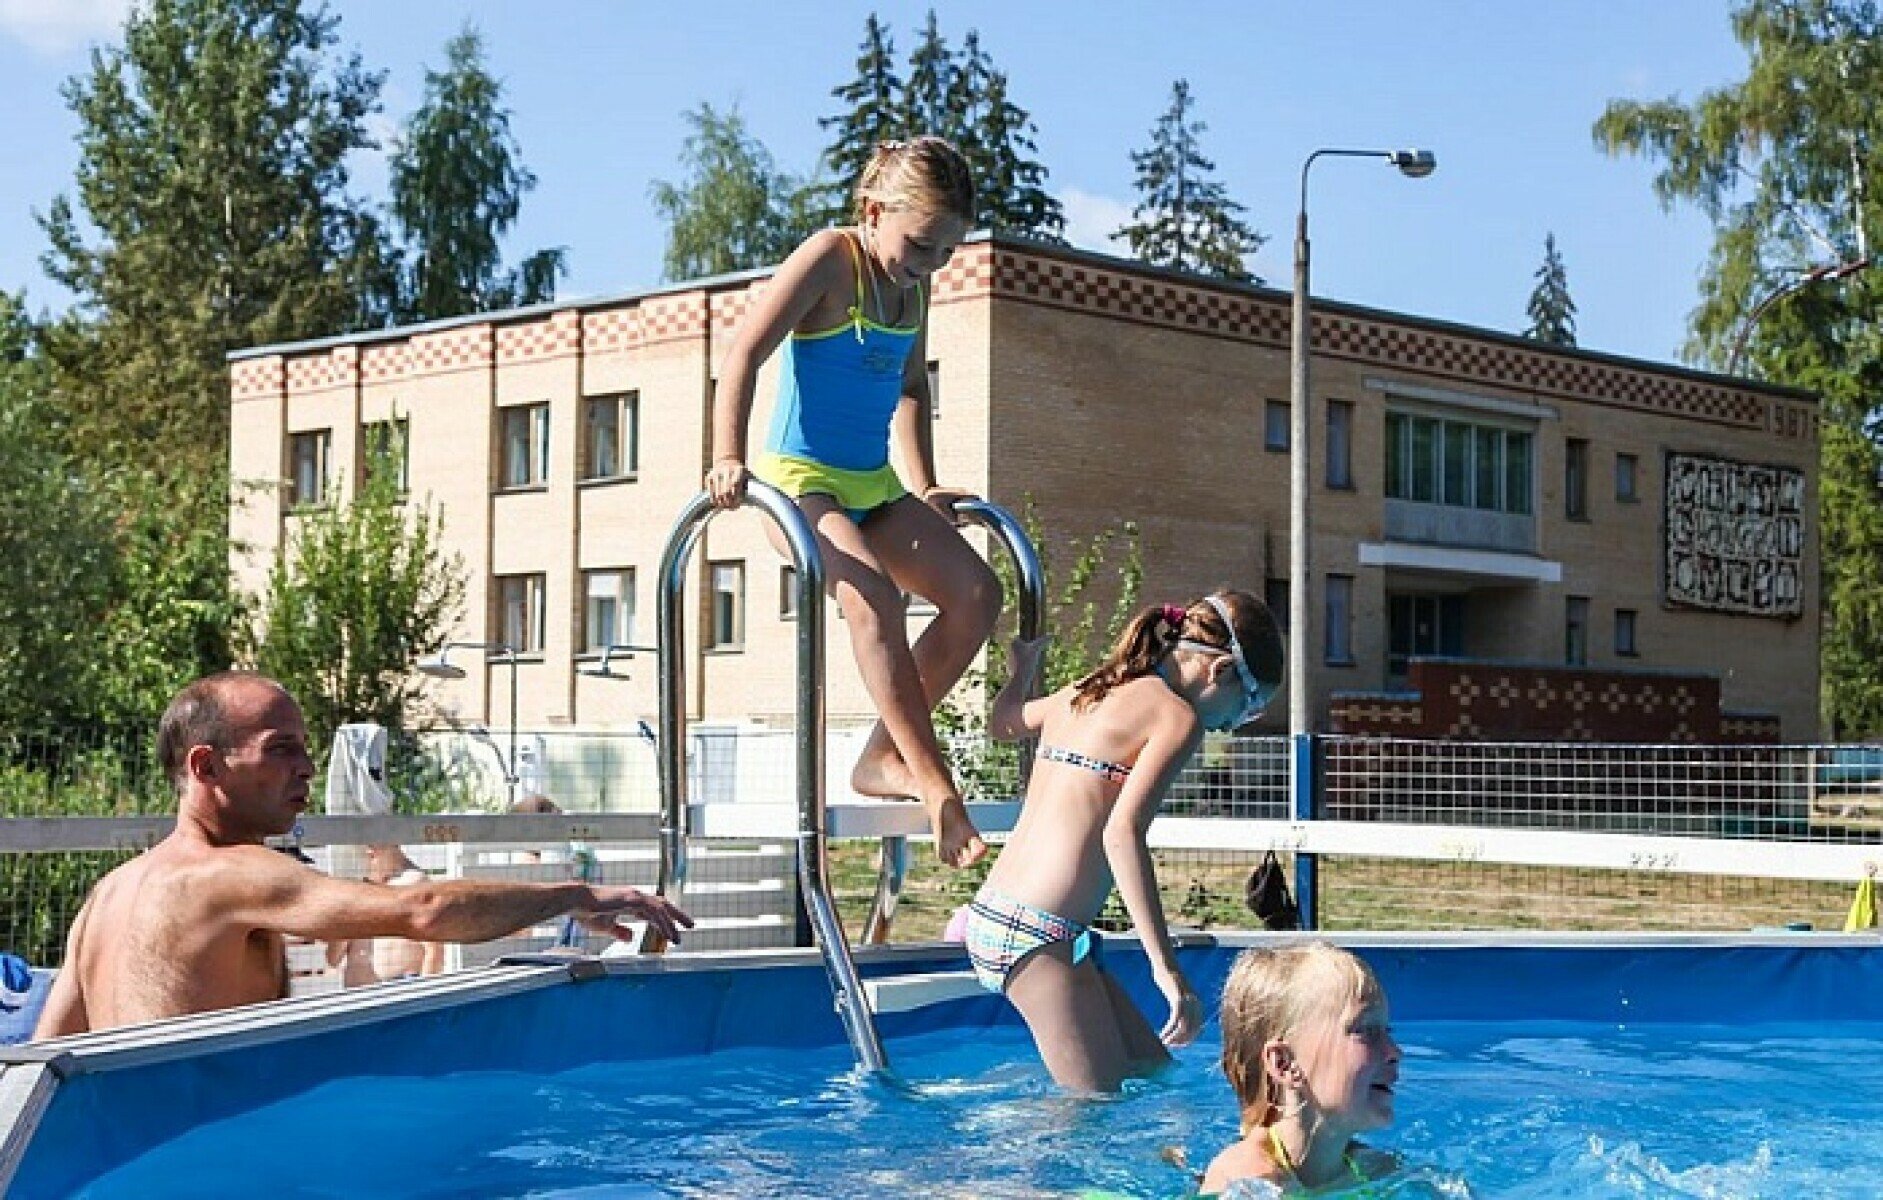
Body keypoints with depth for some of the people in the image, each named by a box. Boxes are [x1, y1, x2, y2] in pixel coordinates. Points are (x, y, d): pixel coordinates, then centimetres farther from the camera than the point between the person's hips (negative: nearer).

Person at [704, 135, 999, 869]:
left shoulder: (913, 283, 10)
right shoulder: (830, 259, -12)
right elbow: (745, 354, -19)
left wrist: (923, 488, 21)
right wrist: (729, 457, -30)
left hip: (875, 485, 8)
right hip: (800, 478, -8)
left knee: (977, 592, -6)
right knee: (872, 593, -33)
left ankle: (881, 759, 1)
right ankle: (933, 782, -35)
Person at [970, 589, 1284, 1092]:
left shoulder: (1084, 692, 16)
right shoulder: (1178, 716, -7)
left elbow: (1002, 721, 37)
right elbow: (1122, 834, -20)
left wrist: (1024, 667, 57)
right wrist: (1167, 968, -21)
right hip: (1039, 932, -9)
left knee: (1153, 1068, 14)